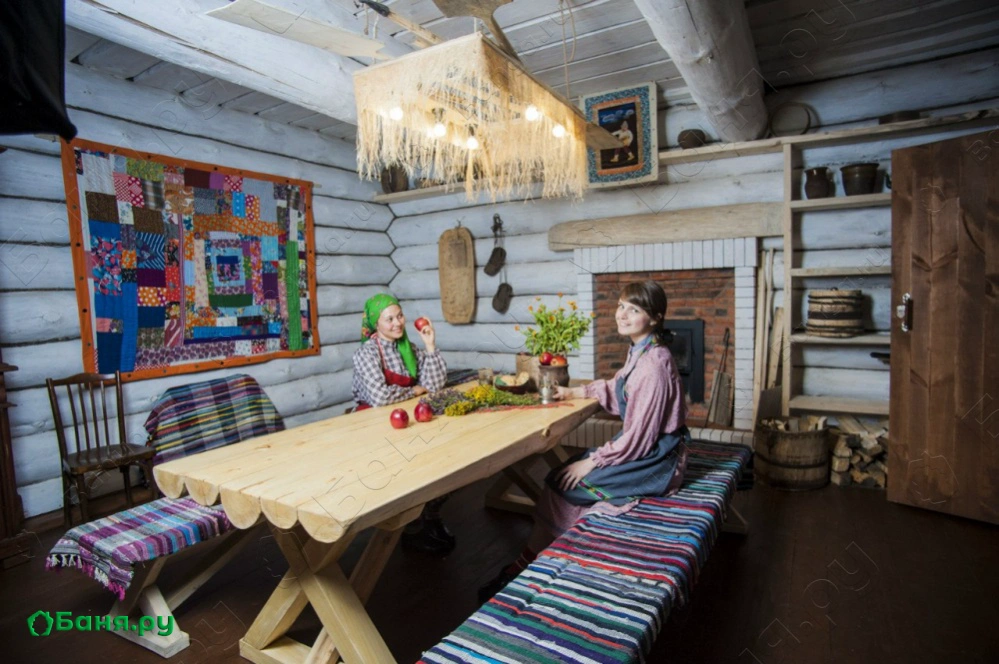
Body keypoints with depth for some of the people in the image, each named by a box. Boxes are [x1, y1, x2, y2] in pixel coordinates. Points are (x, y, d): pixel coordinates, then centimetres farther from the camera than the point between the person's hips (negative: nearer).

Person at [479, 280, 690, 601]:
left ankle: (525, 566, 6)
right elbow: (616, 389, 21)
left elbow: (639, 436, -24)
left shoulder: (654, 364, -25)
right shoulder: (640, 352, 5)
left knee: (563, 484, -11)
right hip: (642, 446, 9)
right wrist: (574, 392, 10)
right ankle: (529, 562, 5)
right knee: (562, 475, -2)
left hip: (654, 460, -9)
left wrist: (593, 461, -16)